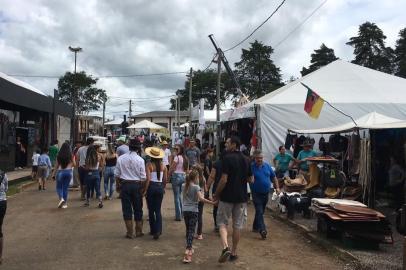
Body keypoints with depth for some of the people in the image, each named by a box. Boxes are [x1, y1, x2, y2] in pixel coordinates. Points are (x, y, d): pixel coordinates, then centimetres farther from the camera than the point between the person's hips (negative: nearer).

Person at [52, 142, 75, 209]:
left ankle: (61, 198, -13)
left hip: (60, 172, -1)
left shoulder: (59, 155, -1)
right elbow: (74, 164, 1)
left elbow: (56, 165, 2)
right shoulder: (71, 155, -3)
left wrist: (53, 174, 9)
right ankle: (64, 203, 11)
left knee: (59, 187, 12)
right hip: (68, 171, 1)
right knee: (66, 188, 9)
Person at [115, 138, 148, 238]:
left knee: (127, 208, 8)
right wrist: (143, 189, 5)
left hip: (124, 185, 1)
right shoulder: (140, 160, -8)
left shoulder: (121, 158, -2)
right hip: (136, 185, -1)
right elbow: (143, 177, -6)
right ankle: (138, 231, 21)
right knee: (138, 209, 12)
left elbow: (117, 174, 3)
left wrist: (117, 185, 15)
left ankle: (130, 232, 13)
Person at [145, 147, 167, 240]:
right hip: (160, 187, 3)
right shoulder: (163, 165, 2)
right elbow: (165, 179, 3)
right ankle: (158, 230, -6)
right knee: (158, 210, 8)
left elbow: (148, 179, -14)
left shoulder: (149, 165, -10)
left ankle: (153, 230, 20)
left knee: (151, 210, 12)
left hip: (151, 187, -3)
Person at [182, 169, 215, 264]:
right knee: (191, 231, -5)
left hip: (185, 210, 5)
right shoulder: (196, 187, -12)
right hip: (193, 211, -5)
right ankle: (188, 250, -18)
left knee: (188, 230, 19)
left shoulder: (183, 186, 4)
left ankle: (189, 247, 31)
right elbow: (201, 198, -23)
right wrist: (212, 202, -23)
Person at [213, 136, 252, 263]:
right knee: (237, 225, 12)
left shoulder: (228, 158, -14)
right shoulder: (246, 160, 5)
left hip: (227, 196, -5)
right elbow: (250, 179, 9)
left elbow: (224, 180, -18)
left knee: (222, 222, 8)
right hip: (242, 197, 5)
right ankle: (233, 252, 20)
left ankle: (225, 247, -11)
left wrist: (216, 194, -7)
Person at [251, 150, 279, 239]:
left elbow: (274, 177, 12)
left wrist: (277, 187, 6)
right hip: (257, 194, -5)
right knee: (259, 212, -10)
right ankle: (262, 230, -15)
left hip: (266, 193, 5)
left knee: (261, 211, 16)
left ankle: (255, 227, 31)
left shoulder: (267, 165, 3)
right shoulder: (251, 167, -11)